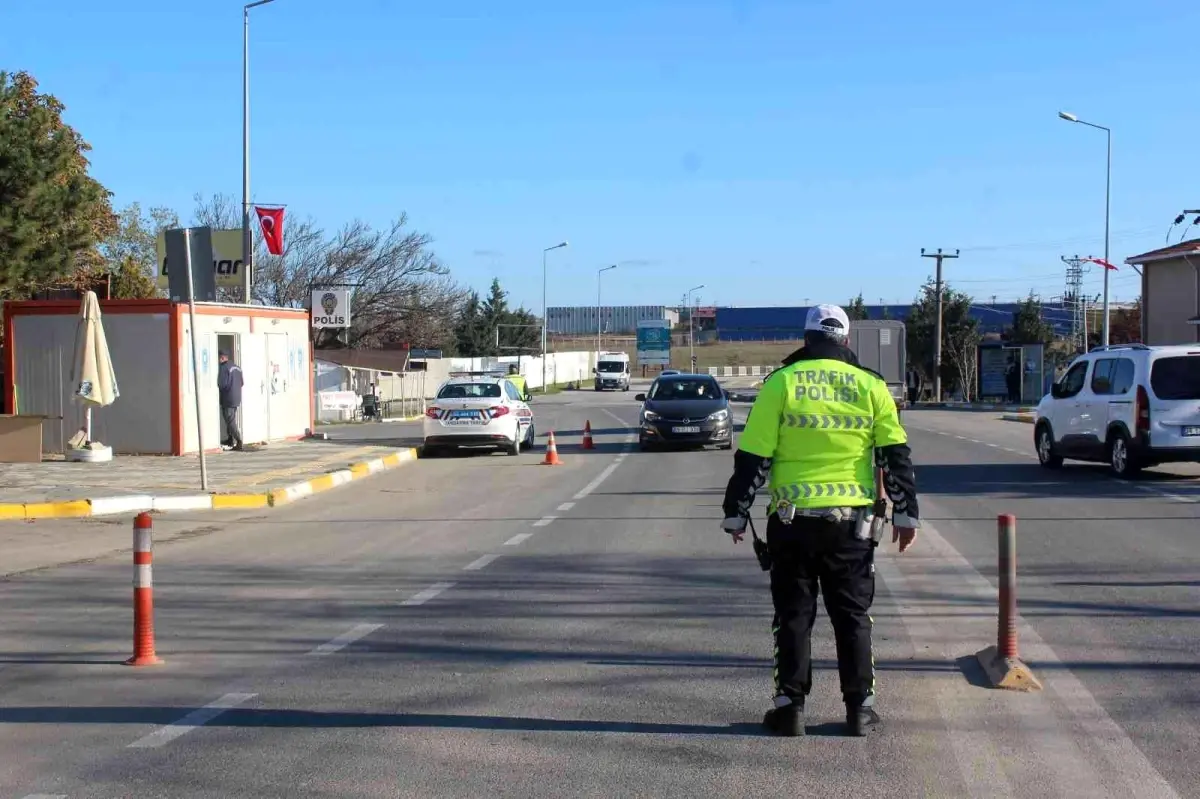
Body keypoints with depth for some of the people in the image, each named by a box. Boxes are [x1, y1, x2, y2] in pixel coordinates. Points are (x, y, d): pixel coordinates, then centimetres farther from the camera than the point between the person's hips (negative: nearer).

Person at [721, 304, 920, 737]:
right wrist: (905, 513, 9)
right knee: (852, 615, 11)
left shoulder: (781, 383, -1)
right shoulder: (871, 387, 4)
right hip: (852, 521, 1)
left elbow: (752, 457, -4)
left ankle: (790, 706, 7)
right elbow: (896, 455, 3)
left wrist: (736, 512, 4)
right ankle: (859, 707, 12)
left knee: (793, 616, 8)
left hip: (793, 521, -1)